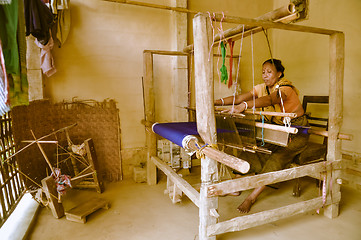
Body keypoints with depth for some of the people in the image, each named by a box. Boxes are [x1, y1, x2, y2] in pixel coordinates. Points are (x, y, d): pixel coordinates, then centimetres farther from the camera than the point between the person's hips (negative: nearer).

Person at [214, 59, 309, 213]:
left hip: (296, 134, -6)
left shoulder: (285, 88, -19)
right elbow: (239, 98, -13)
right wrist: (217, 102, -30)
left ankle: (251, 198, -19)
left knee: (277, 158, -28)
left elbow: (270, 99, -43)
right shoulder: (262, 88, 1)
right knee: (249, 153, -10)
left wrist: (244, 105, -60)